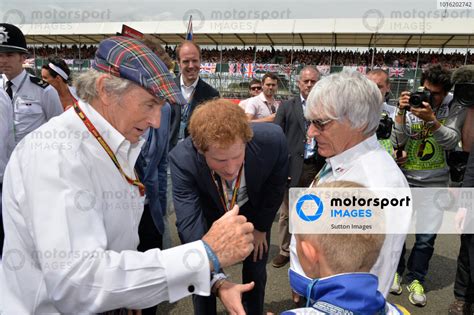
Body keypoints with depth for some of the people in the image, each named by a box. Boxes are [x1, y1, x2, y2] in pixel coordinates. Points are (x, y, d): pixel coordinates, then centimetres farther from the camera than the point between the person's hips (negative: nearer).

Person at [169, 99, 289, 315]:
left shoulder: (272, 140, -35)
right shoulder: (182, 159, -37)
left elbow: (276, 186, -15)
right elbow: (190, 224, -39)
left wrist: (261, 227, -4)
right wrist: (218, 280, -51)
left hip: (253, 210, 1)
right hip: (210, 214, -1)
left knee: (255, 271, 14)